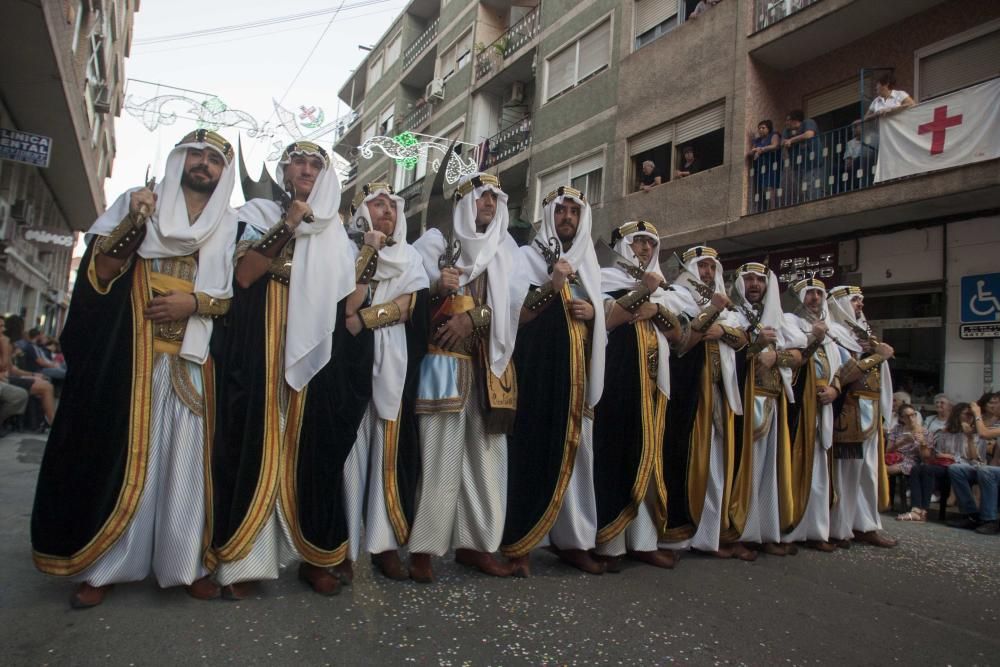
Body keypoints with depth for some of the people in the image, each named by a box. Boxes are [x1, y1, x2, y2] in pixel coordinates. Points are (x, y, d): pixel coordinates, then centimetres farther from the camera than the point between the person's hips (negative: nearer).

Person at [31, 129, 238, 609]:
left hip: (193, 361, 1)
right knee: (121, 453, 2)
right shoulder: (137, 202, 10)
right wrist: (132, 223, -13)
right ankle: (103, 566, 12)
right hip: (130, 356, 0)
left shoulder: (229, 225, 11)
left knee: (186, 457, 0)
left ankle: (187, 563, 8)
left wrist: (194, 303, -10)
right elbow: (99, 273, 0)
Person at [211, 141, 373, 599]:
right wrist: (288, 225, -11)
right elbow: (243, 275, -8)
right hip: (264, 344, -3)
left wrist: (370, 253, -3)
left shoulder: (334, 232, 18)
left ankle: (314, 557, 9)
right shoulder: (260, 213, 10)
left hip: (316, 348, 3)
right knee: (260, 441, -4)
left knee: (314, 447, 2)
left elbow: (348, 298, 10)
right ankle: (243, 559, 4)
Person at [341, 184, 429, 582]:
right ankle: (344, 546, 1)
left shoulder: (411, 258, 18)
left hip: (394, 365, 3)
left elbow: (410, 308, 1)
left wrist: (363, 317, -9)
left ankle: (384, 542, 7)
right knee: (351, 447, -5)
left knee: (390, 449, 1)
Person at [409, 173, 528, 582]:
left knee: (486, 452, 2)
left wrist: (473, 316, -11)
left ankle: (473, 542, 11)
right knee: (441, 451, -9)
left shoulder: (505, 249, 17)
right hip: (446, 360, -4)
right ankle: (423, 547, -3)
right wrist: (437, 288, -20)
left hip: (490, 362, 4)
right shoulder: (436, 242, 8)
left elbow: (513, 301, 4)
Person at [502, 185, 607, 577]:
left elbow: (601, 320, 23)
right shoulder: (527, 257, 4)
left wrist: (593, 313, 1)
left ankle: (571, 540, 12)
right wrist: (551, 286, -19)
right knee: (532, 449, -8)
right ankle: (518, 542, 0)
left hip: (579, 371, 5)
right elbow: (514, 315, -7)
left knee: (574, 451, 4)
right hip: (538, 368, -5)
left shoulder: (588, 264, 20)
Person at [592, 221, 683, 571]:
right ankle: (607, 541, -5)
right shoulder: (607, 278, 5)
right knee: (615, 452, -9)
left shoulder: (656, 287, 23)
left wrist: (656, 310, -2)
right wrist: (641, 292, -17)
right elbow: (604, 319, -14)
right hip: (617, 376, -6)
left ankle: (642, 540, 9)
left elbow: (677, 334, 14)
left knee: (645, 454, 5)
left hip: (651, 379, 6)